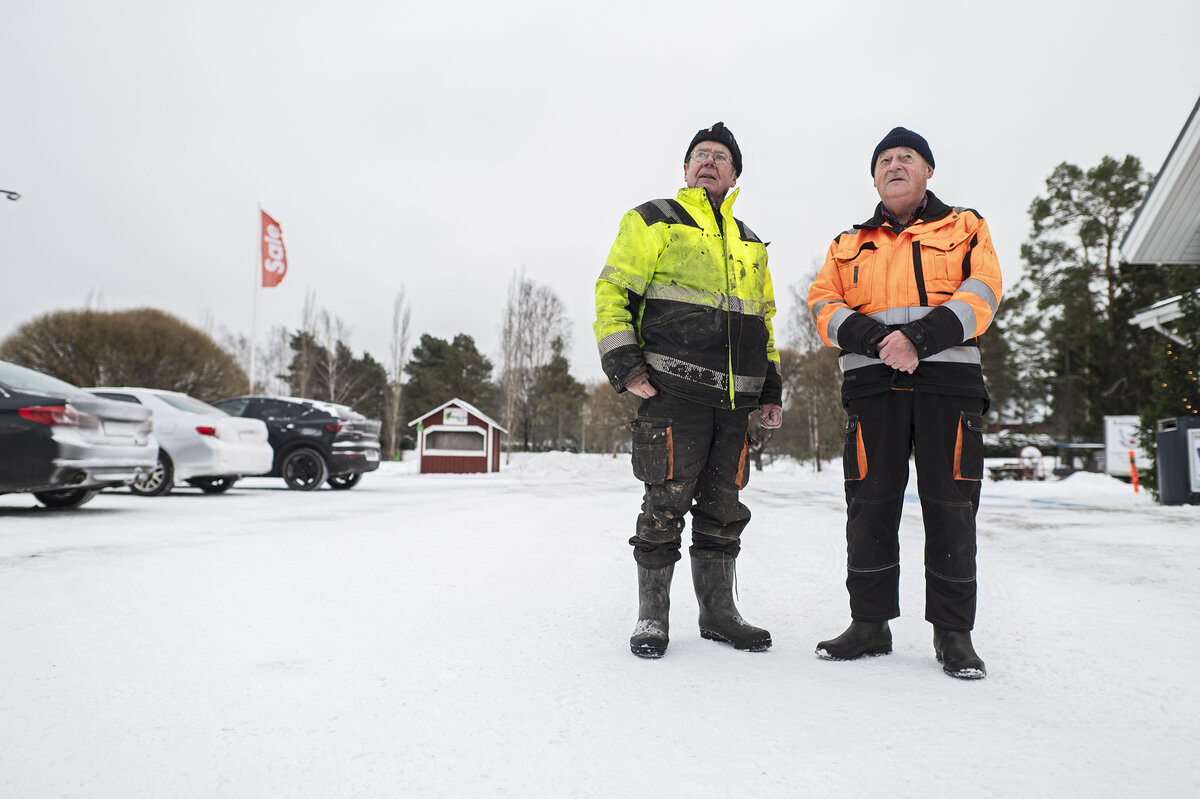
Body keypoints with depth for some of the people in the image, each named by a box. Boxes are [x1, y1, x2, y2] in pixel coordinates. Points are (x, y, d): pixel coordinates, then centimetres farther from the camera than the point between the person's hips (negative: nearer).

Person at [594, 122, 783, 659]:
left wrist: (771, 391, 20)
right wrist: (625, 367, -12)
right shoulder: (653, 221, 6)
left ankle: (718, 613, 22)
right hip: (674, 392, -6)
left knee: (723, 510, 10)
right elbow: (612, 293, -1)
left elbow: (763, 320, 28)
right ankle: (652, 618, 9)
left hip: (734, 399, 6)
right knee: (666, 505, -5)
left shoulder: (749, 243, 24)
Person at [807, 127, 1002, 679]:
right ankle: (869, 623, 11)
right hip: (872, 382, 2)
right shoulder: (848, 246, 21)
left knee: (950, 505, -2)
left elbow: (981, 294, -1)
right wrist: (878, 338, -13)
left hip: (948, 378, -1)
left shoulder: (965, 228, 16)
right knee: (870, 504, 0)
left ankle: (953, 632, 11)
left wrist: (919, 337, -17)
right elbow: (824, 305, 6)